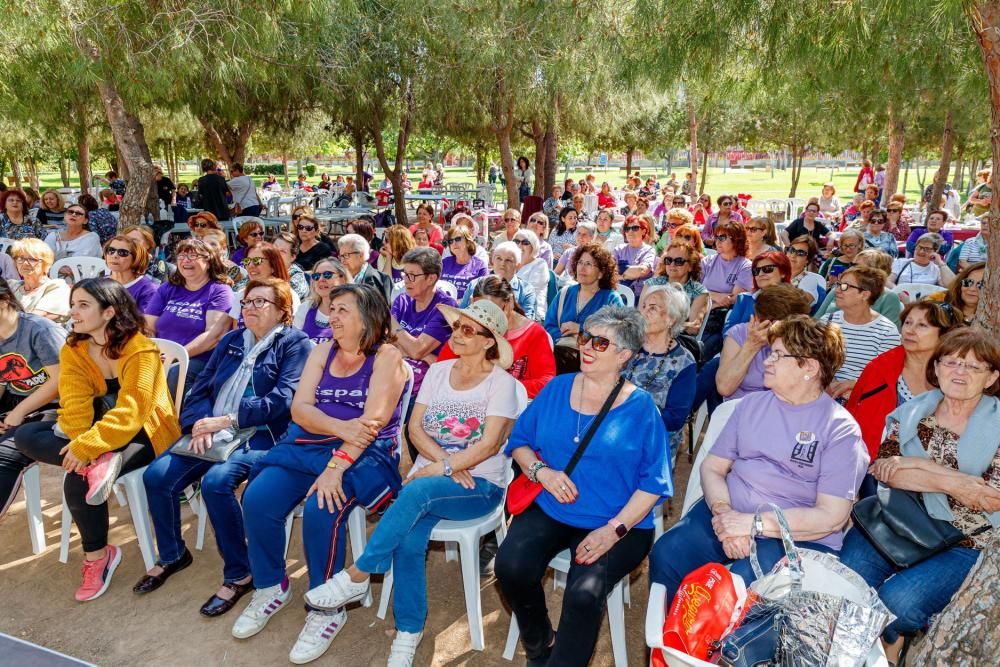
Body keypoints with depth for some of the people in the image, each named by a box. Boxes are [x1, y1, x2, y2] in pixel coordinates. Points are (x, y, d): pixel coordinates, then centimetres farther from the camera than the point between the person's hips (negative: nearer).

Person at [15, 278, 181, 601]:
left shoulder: (141, 351, -19)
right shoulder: (73, 350, 1)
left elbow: (130, 413, -26)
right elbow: (75, 405, -11)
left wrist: (87, 446, -35)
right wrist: (80, 444, -29)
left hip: (143, 433, -7)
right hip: (99, 428, 7)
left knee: (78, 480, -26)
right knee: (25, 436, -11)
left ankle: (97, 554, -5)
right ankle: (103, 461, -29)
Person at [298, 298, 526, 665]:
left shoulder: (501, 383, -5)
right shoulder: (438, 371, 10)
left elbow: (489, 445, -14)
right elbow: (415, 427, 4)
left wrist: (438, 469, -20)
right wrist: (447, 462, -12)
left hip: (480, 485, -4)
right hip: (428, 477, 4)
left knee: (417, 491, -34)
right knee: (408, 540, -25)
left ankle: (357, 575, -20)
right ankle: (408, 632, -10)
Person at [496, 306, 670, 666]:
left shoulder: (641, 407, -4)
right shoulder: (557, 389, 6)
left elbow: (653, 482, -6)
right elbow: (518, 440, 11)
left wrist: (615, 529, -17)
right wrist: (542, 471, -9)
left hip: (618, 522, -3)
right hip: (548, 509, 3)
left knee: (584, 591, -29)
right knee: (511, 567, -22)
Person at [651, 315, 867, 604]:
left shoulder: (841, 429, -3)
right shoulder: (752, 404, 12)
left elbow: (832, 516, -11)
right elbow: (712, 467, 8)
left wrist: (754, 523, -18)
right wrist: (722, 511, -13)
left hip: (798, 535, -4)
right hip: (729, 511, 4)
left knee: (742, 582, -33)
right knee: (665, 554, -21)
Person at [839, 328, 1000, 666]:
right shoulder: (911, 411, 5)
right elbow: (882, 468, -7)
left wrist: (920, 465, -16)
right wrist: (950, 482, -18)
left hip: (962, 543, -2)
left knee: (898, 599, -25)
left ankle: (889, 639, 11)